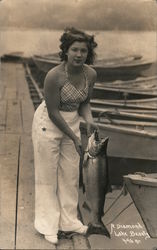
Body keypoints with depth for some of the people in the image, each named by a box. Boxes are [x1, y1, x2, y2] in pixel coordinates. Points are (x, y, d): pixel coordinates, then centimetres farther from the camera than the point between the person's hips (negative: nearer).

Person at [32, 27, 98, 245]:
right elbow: (53, 112, -21)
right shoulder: (54, 76, -27)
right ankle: (48, 225, 20)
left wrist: (89, 120, -16)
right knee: (47, 175, 5)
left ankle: (68, 220, 28)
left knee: (71, 173, 12)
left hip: (71, 122, 6)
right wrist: (74, 137, -20)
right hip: (48, 124, -5)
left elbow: (84, 102, 4)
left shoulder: (91, 74, -9)